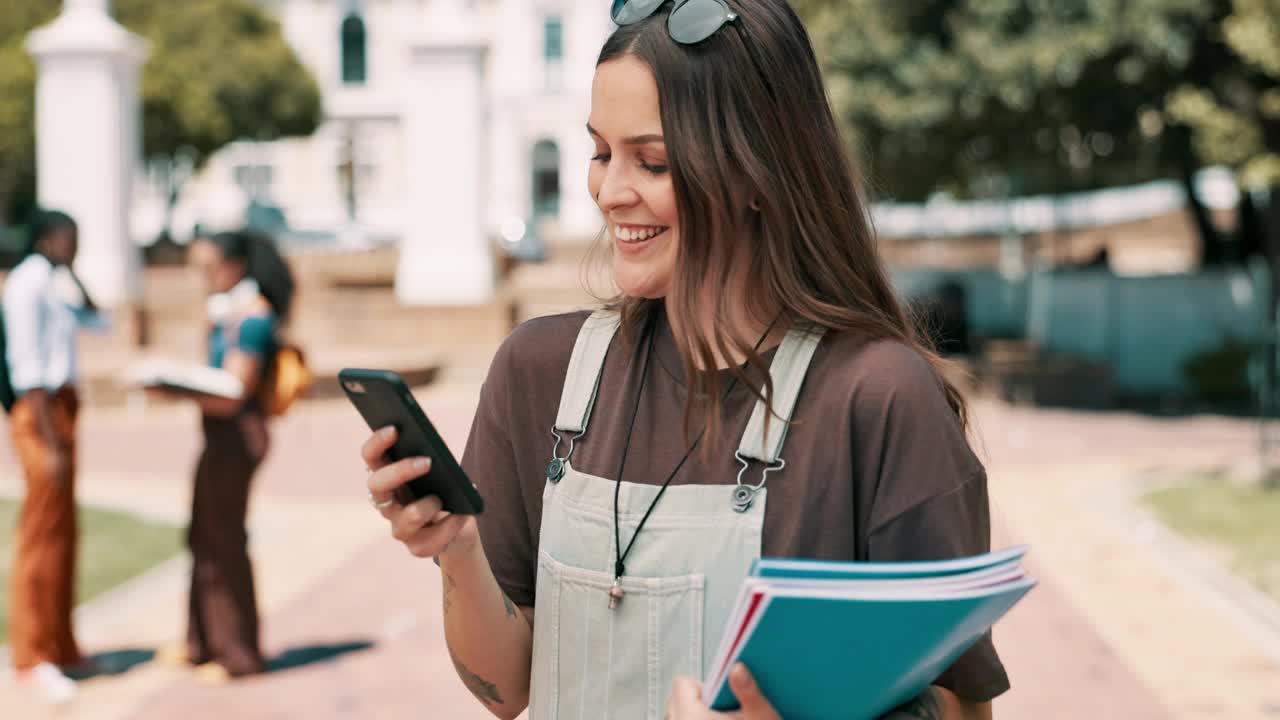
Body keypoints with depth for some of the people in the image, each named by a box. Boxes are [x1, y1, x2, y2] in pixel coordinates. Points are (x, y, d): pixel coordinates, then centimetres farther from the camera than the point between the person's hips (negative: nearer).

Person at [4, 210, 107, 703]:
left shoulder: (49, 281, 15)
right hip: (40, 412, -10)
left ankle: (61, 648, 20)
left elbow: (97, 322, 20)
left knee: (62, 534, 13)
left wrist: (68, 271, 10)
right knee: (41, 535, -8)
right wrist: (51, 441, -21)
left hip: (59, 409, 10)